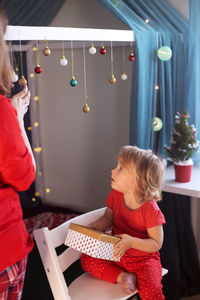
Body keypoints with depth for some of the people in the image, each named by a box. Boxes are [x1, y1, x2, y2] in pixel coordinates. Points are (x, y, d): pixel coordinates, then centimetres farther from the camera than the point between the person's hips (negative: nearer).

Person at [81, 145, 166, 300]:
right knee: (87, 259, -9)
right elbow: (108, 218, 9)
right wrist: (92, 228, -12)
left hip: (144, 258, -6)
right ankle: (123, 277, -11)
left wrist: (132, 242, -33)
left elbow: (156, 244, -18)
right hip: (116, 254, 6)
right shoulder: (116, 195, -8)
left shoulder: (150, 210, -25)